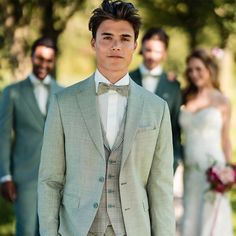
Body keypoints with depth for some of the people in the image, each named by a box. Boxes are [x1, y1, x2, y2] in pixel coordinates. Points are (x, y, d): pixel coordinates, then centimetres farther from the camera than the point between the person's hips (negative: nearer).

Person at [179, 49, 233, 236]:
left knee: (211, 221, -3)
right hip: (191, 171, 4)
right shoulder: (186, 99, 10)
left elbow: (225, 140, 3)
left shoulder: (222, 102, 1)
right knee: (191, 220, 6)